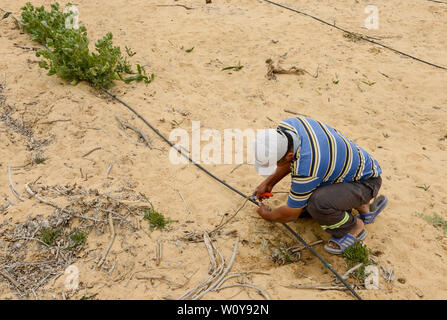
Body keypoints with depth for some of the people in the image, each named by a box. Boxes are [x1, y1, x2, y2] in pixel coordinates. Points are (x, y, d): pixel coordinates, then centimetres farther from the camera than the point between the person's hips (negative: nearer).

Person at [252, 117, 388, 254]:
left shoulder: (305, 169, -38)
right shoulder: (285, 126, -17)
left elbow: (291, 214, -19)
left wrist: (267, 215, 0)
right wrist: (268, 182, 9)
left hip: (366, 182, -9)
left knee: (317, 203, -35)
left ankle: (354, 227, -4)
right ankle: (362, 205, 21)